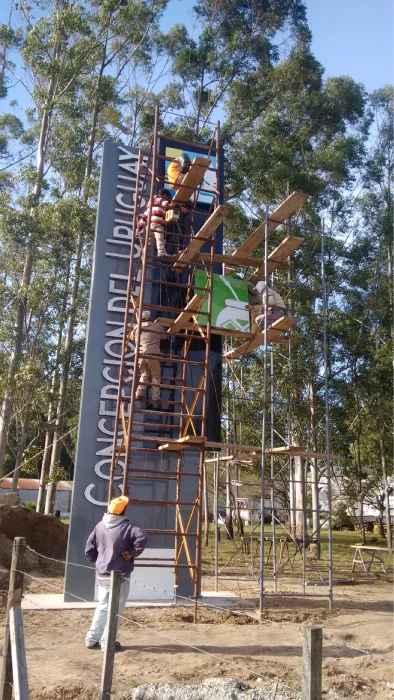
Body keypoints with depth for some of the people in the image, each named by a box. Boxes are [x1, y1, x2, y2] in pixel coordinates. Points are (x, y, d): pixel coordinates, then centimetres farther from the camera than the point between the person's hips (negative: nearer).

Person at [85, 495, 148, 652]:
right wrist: (132, 553, -20)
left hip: (102, 574, 6)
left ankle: (92, 639, 26)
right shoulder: (127, 527, -16)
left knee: (102, 606, 21)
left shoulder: (100, 526, 1)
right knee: (115, 609, 7)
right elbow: (142, 538, -34)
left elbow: (89, 550, 4)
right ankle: (107, 642, 13)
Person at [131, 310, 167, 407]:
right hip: (153, 355, -3)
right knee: (155, 377, 10)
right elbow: (164, 336, 24)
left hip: (140, 355, 3)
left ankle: (139, 394, 9)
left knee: (145, 374, 23)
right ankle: (155, 399, 4)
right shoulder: (157, 326, 7)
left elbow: (132, 337, 31)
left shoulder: (136, 327, 12)